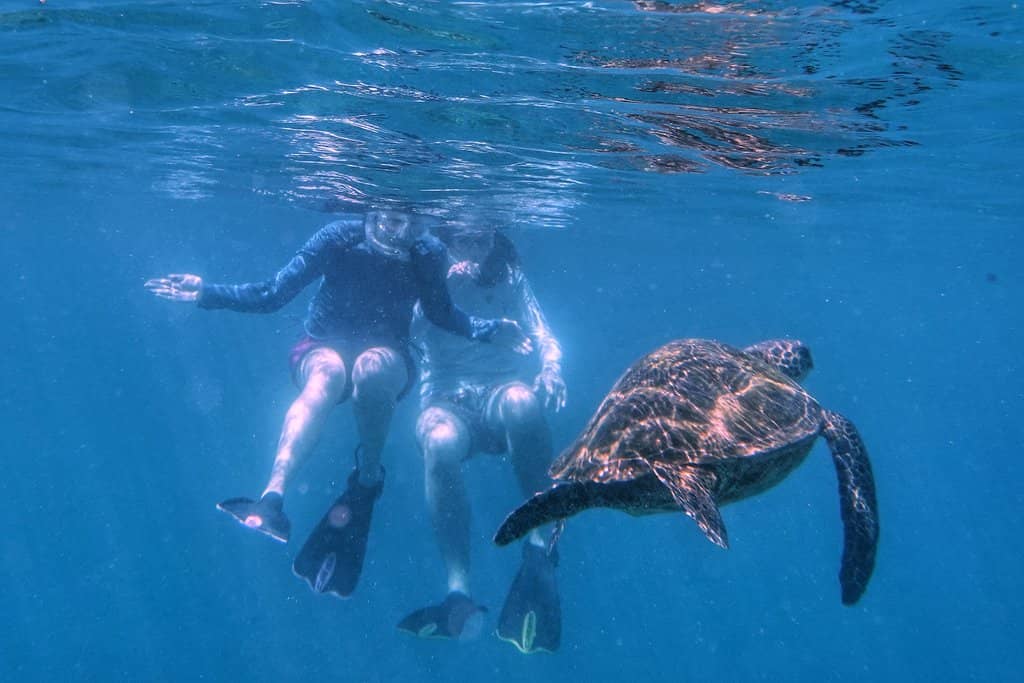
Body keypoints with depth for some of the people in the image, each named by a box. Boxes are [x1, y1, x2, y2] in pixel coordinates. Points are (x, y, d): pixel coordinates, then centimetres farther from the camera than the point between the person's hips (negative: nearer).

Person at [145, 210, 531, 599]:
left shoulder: (429, 255, -10)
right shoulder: (339, 238, -14)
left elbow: (441, 314, 5)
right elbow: (273, 294, -12)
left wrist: (491, 331, -9)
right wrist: (207, 294, -22)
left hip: (390, 361, 1)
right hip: (323, 349, 0)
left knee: (371, 367, -37)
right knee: (328, 373, -37)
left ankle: (367, 480, -19)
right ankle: (273, 497, -50)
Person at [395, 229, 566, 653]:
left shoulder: (508, 278, 18)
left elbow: (543, 336, 11)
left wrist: (550, 370, -10)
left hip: (500, 392, 1)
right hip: (446, 398, -1)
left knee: (520, 401, -37)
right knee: (440, 443, -37)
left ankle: (541, 545, -33)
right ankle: (459, 594, -38)